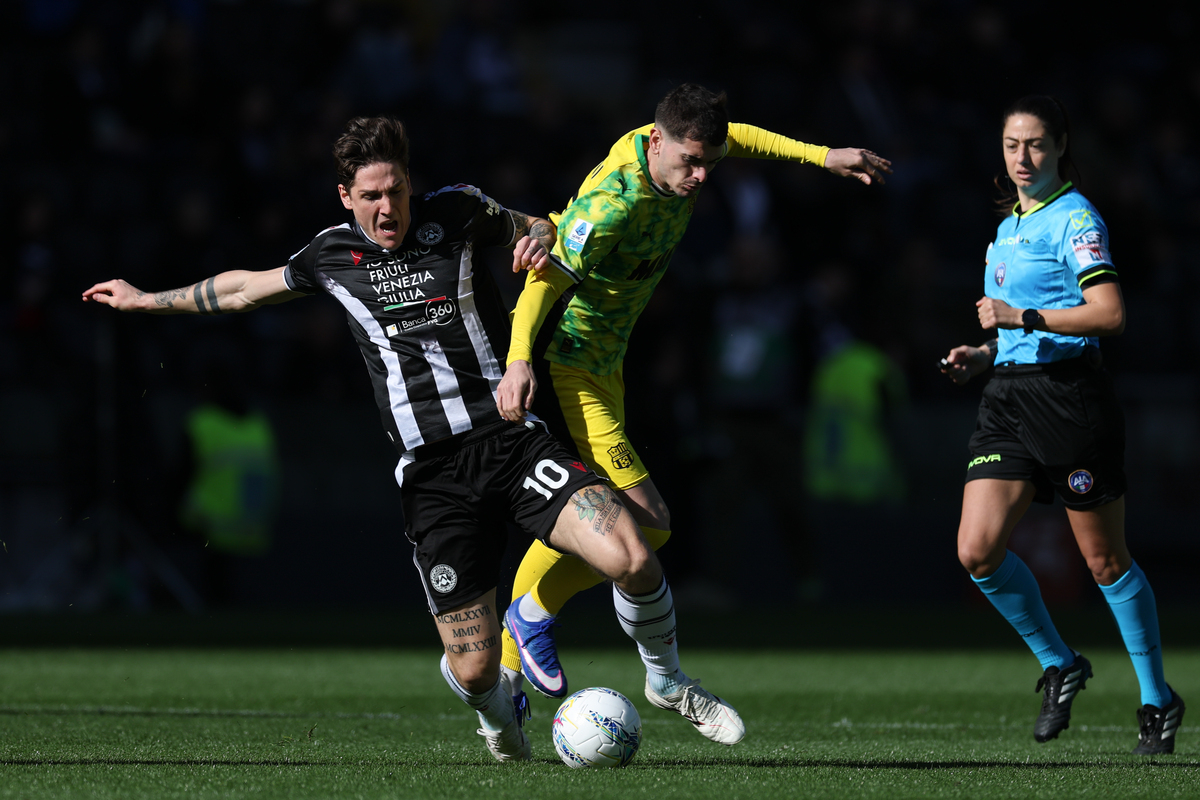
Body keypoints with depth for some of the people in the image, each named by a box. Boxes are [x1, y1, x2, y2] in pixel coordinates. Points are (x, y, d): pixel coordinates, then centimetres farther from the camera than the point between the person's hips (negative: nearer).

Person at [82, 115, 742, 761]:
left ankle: (667, 678, 5)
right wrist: (147, 300, 38)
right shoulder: (332, 255, 11)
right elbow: (246, 288, 29)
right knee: (474, 672, -8)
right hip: (433, 478, 1)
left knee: (632, 560, -25)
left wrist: (539, 242, -2)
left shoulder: (455, 213, 6)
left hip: (511, 439, -1)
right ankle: (499, 716, 31)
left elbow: (536, 230, 23)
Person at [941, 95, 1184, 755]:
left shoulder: (1074, 218, -8)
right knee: (977, 551, -8)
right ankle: (1059, 666, 12)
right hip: (1008, 397, 7)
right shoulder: (1009, 225, 18)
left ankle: (1158, 699, 15)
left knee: (1105, 561, 1)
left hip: (1069, 396, -7)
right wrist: (984, 354, 14)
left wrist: (1023, 318, -23)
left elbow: (1110, 314, -20)